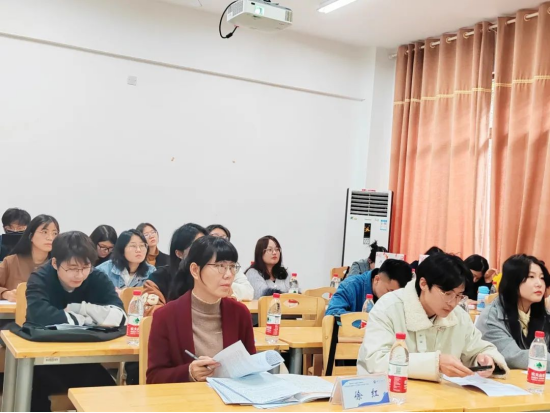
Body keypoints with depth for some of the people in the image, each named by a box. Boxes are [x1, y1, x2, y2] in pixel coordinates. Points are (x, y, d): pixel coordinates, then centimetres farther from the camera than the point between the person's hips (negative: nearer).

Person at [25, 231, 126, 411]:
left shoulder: (98, 279, -7)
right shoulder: (40, 279, -13)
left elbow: (118, 316, -24)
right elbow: (41, 316, -35)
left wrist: (76, 308, -24)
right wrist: (92, 319, -24)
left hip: (84, 360, 2)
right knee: (33, 386, -30)